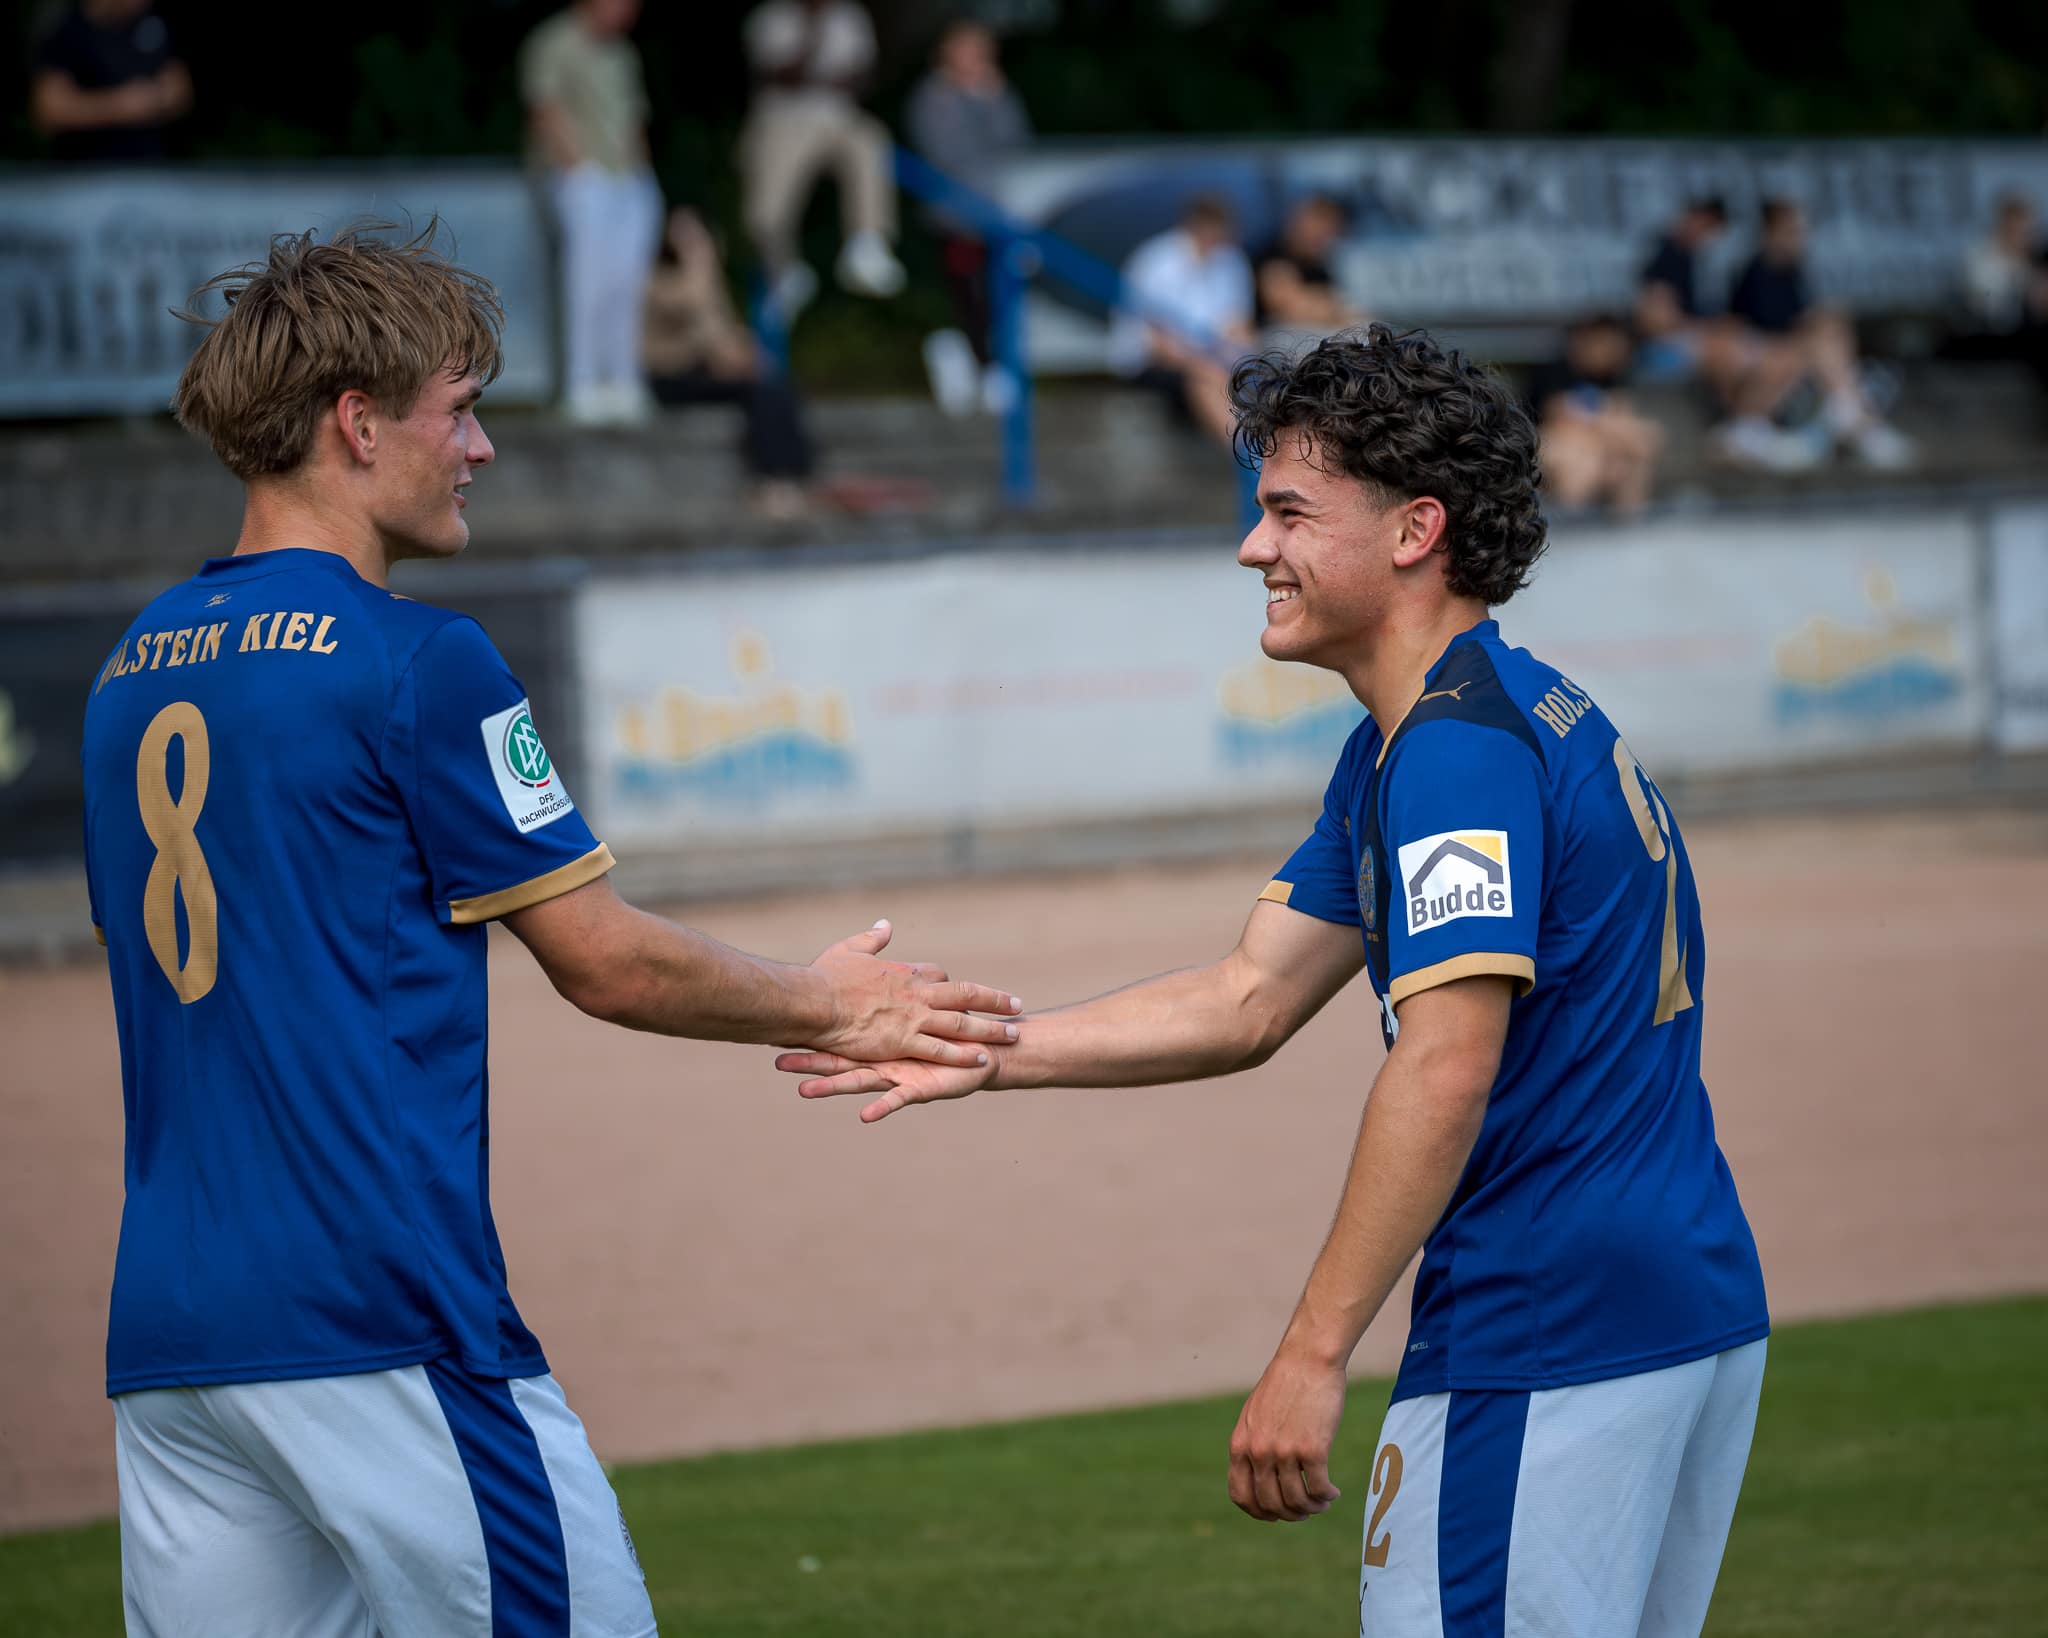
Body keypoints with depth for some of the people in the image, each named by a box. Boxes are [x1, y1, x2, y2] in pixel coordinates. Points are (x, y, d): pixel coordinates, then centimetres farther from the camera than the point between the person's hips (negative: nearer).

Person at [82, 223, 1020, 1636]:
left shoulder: (131, 671, 14)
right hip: (379, 1323, -7)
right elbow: (606, 959, -2)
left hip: (159, 1343, 7)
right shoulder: (412, 658, -7)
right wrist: (828, 1006, 13)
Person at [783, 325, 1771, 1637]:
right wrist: (985, 1053, 15)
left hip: (1547, 1345, -10)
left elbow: (1446, 1066, -24)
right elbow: (1248, 1003, 20)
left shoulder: (1460, 742, -15)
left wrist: (1314, 1354, -26)